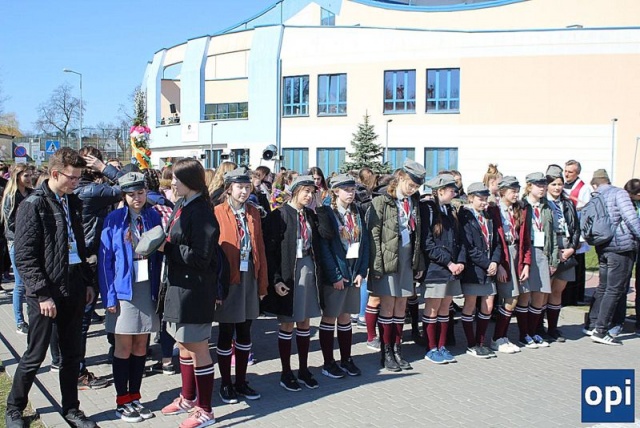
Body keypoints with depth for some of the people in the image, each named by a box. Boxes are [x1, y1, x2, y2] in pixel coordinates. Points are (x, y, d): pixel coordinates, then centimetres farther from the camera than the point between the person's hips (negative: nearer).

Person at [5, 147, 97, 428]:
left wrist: (87, 282, 12)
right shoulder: (33, 205, -10)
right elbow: (24, 256, -13)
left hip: (73, 289, 6)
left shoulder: (72, 202, 10)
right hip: (46, 292, -6)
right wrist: (42, 294, -16)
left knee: (72, 354, 12)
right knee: (35, 355, 5)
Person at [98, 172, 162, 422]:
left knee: (140, 346, 10)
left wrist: (159, 289, -2)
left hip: (148, 288, 3)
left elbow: (159, 255, 5)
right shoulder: (114, 220, -5)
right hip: (124, 290, -3)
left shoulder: (153, 218, 3)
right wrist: (109, 296, -11)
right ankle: (122, 402, 16)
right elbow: (105, 260, -5)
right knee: (124, 348, 5)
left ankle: (134, 397, 22)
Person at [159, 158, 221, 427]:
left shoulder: (201, 212, -18)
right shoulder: (181, 206, 8)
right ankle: (188, 398, 36)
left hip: (195, 289, -9)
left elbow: (201, 257, -20)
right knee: (184, 345, 20)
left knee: (198, 349, 1)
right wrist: (164, 246, 0)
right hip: (178, 285, 9)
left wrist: (166, 248, -16)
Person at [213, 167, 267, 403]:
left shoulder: (254, 213, 7)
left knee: (244, 332, 13)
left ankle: (241, 382, 26)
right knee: (226, 333, 6)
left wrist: (262, 283, 7)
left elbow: (260, 249, 8)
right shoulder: (217, 213, -8)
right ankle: (226, 384, 20)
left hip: (249, 278, 5)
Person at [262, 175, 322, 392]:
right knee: (287, 324, 5)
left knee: (304, 322, 12)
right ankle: (286, 373, 17)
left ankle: (303, 370, 24)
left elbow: (317, 244, 12)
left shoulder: (311, 215, 8)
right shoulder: (279, 215, -9)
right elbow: (270, 249, -11)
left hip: (308, 269, 5)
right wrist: (276, 280, -15)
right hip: (288, 272, -5)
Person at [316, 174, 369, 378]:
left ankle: (346, 360, 23)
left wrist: (361, 272, -1)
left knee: (345, 317, 13)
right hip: (333, 275, -5)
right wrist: (335, 276, -15)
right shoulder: (326, 213, -8)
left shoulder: (358, 214, 10)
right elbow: (323, 247, -13)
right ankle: (328, 363, 13)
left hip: (353, 273, 5)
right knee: (329, 317, 4)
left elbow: (364, 243, 8)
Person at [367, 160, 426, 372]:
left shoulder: (414, 203, 10)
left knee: (401, 306, 11)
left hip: (407, 258, 6)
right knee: (388, 306, 0)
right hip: (388, 257, -5)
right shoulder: (382, 201, -7)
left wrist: (419, 262, 13)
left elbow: (418, 234, 14)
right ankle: (386, 352, 11)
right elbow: (374, 234, -10)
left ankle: (397, 350, 20)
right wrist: (377, 263, -14)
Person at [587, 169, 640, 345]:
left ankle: (593, 324, 22)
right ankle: (600, 331, -2)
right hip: (622, 246, -7)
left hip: (603, 248, 7)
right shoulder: (619, 193, -6)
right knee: (615, 290, -3)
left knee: (603, 287, 18)